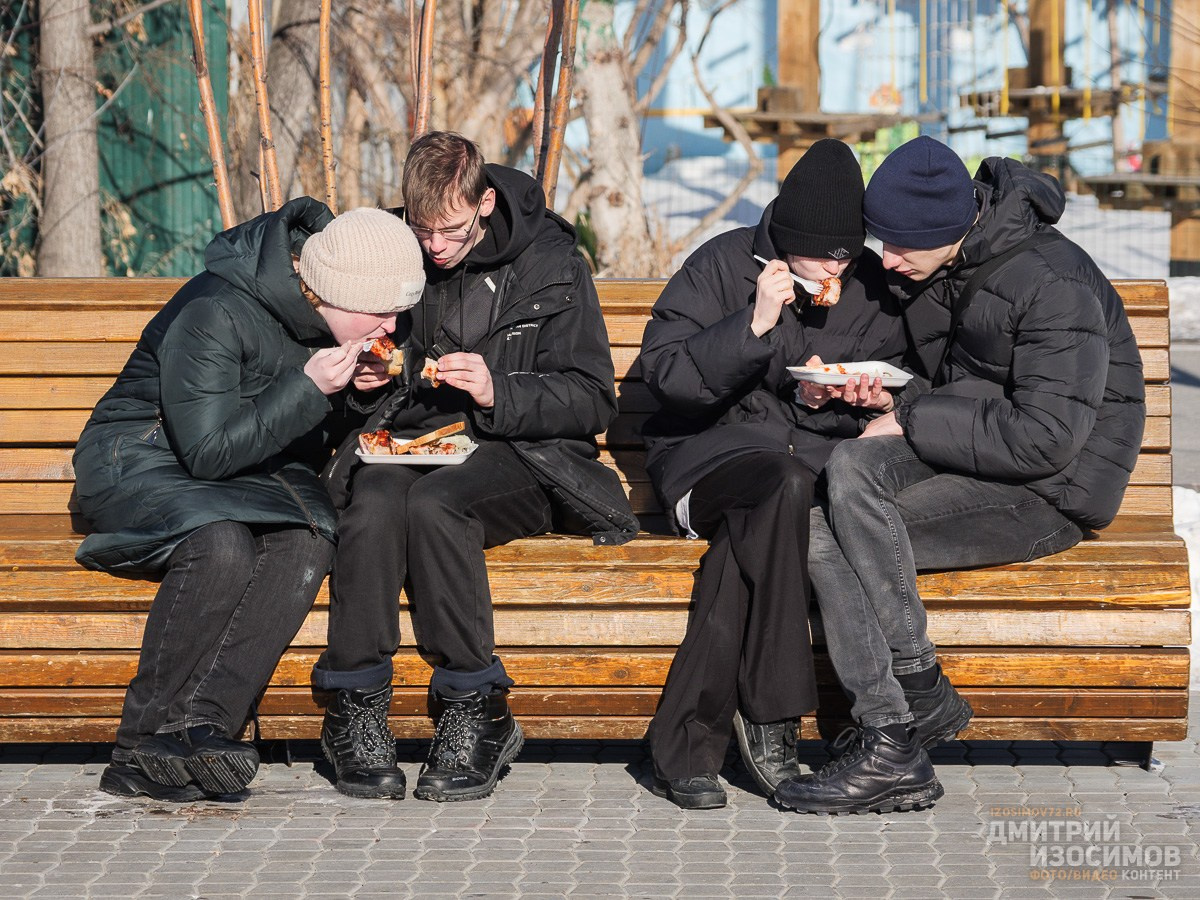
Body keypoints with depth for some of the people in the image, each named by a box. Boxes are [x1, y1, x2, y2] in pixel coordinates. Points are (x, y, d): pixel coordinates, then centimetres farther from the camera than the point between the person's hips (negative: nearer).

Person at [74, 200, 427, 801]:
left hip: (255, 478, 6)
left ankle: (201, 725, -34)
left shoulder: (332, 320, 1)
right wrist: (308, 388, -27)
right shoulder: (212, 313, -23)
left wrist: (357, 393, -6)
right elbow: (209, 452, -23)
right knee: (221, 544, -38)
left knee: (307, 545, -28)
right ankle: (144, 741, -27)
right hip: (141, 462, -6)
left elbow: (319, 441, 16)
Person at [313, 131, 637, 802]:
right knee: (377, 501, -34)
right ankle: (357, 708, -27)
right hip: (409, 444, 3)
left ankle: (475, 712, -27)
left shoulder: (549, 263, 0)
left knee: (432, 502, -36)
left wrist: (499, 393, -18)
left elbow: (592, 401, -2)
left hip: (518, 454, -3)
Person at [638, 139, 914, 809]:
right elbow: (663, 370, -9)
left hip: (821, 452, 2)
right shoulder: (724, 263, -1)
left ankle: (688, 739, -28)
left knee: (746, 538, -35)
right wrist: (754, 324, -20)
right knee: (782, 486, -39)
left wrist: (833, 401, -12)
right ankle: (766, 719, -36)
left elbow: (885, 397, 11)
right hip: (709, 446, -2)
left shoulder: (873, 286, 8)